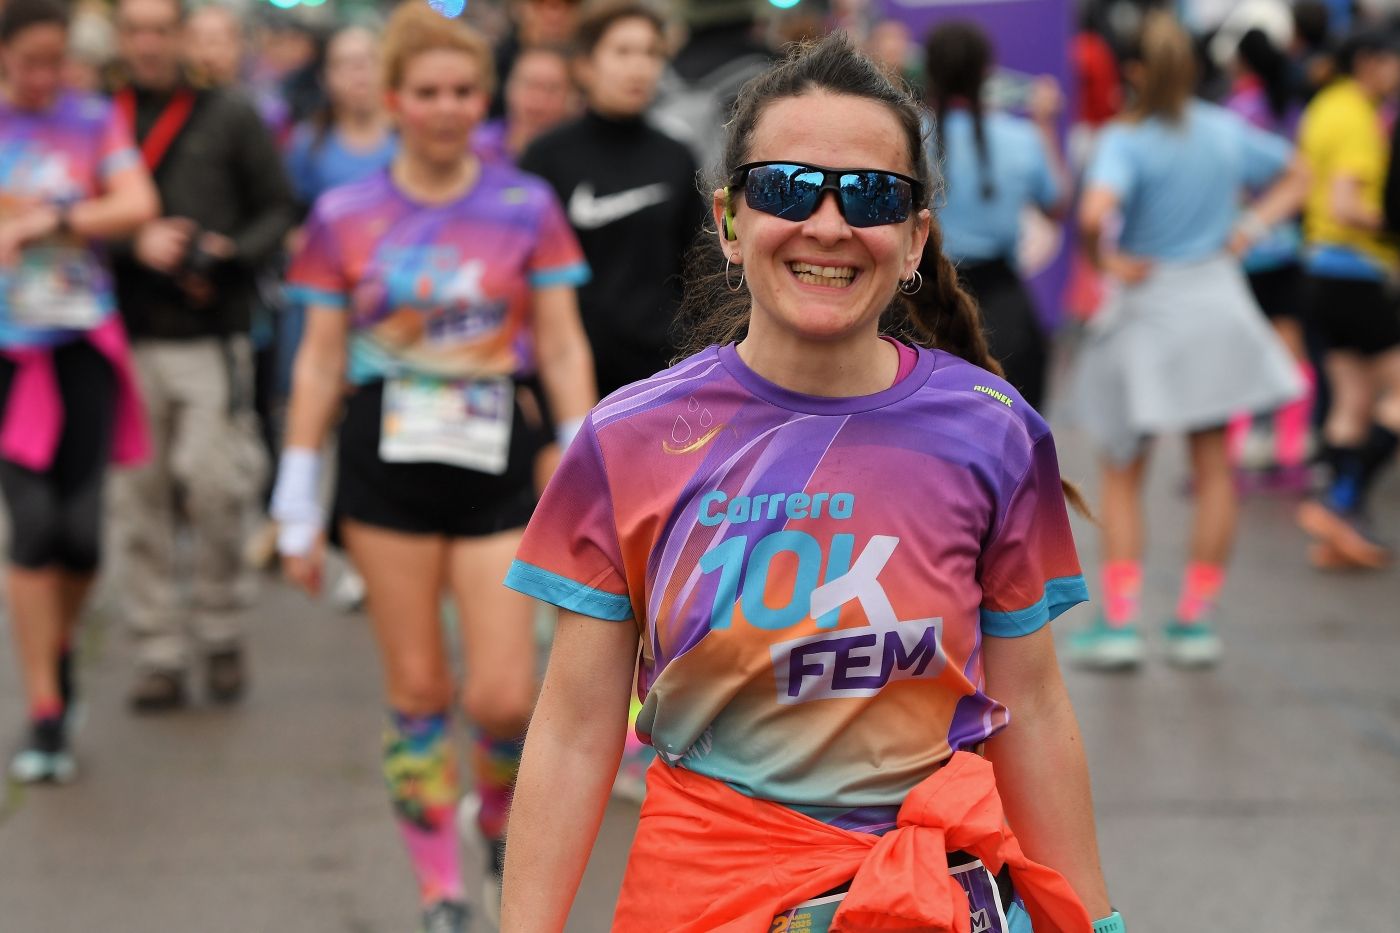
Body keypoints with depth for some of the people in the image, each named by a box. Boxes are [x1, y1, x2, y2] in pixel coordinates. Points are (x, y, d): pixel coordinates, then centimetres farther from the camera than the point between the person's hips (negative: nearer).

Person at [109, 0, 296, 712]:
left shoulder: (230, 116, 7)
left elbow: (277, 212, 7)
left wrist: (228, 255, -10)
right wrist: (135, 244, -12)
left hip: (211, 338, -2)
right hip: (126, 338, 2)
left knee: (215, 489, -9)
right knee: (140, 501, 2)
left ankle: (220, 633, 11)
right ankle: (160, 654, 10)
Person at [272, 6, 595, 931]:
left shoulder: (527, 206, 2)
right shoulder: (345, 217, 2)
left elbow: (563, 346, 4)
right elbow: (321, 360, 6)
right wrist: (298, 506, 5)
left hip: (499, 467, 0)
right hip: (388, 471, 0)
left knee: (504, 698, -7)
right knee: (418, 689, 3)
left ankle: (504, 807, 27)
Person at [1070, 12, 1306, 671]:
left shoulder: (1125, 140, -16)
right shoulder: (1226, 131, 1)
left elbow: (1094, 213, -33)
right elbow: (1294, 178, 16)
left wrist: (1104, 260, -16)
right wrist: (1248, 230, 6)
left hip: (1145, 313, -4)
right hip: (1217, 309, 4)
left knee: (1121, 474, 8)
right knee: (1213, 470, 10)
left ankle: (1119, 622, 1)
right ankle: (1196, 620, 11)